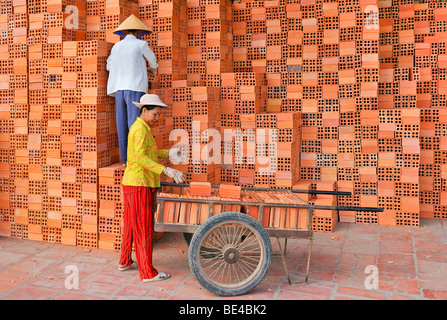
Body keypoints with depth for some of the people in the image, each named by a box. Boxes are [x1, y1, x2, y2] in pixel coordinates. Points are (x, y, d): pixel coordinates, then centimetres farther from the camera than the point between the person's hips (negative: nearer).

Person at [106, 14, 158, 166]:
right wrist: (153, 69, 41)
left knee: (122, 125, 6)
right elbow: (153, 62, 16)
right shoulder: (141, 45, 1)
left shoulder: (116, 47, 15)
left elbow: (109, 66, 29)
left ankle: (125, 158, 7)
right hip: (135, 89, -5)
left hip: (119, 89, 5)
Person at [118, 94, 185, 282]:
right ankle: (147, 272, 3)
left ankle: (125, 262, 34)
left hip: (134, 184, 10)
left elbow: (150, 153, 21)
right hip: (140, 186, -10)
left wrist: (168, 153, 6)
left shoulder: (141, 127, 15)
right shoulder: (140, 129, -17)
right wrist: (166, 171, -36)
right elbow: (140, 158, -29)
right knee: (144, 229, -4)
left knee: (131, 225, 20)